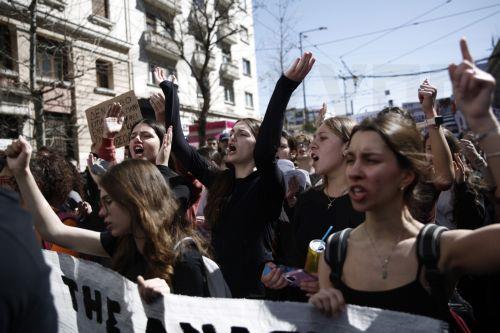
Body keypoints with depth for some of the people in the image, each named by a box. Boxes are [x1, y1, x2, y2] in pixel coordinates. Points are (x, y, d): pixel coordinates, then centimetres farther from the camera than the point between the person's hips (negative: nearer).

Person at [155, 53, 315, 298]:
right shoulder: (218, 180, 4)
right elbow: (179, 144, 6)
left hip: (256, 289, -5)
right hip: (218, 285, 5)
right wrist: (168, 90, 7)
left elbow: (267, 150, -32)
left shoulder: (267, 186, -12)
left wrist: (285, 86, -39)